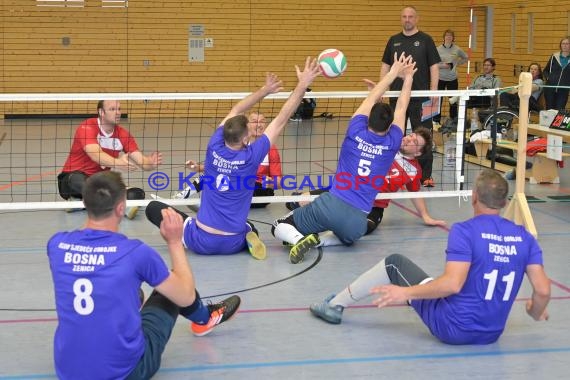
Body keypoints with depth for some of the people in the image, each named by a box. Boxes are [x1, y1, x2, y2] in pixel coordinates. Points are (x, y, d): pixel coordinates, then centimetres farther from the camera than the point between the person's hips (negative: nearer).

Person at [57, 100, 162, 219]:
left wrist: (151, 163, -34)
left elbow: (141, 161, -10)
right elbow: (95, 155, -33)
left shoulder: (123, 134, 0)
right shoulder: (87, 128, -15)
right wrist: (118, 163, -51)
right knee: (77, 179, -41)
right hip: (74, 178, -5)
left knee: (136, 194, -20)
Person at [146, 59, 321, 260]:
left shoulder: (214, 148, -6)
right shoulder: (251, 157, -12)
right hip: (232, 244, 0)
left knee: (153, 207, 17)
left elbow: (235, 111, 9)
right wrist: (302, 85, -4)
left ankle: (184, 234, -4)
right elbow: (281, 119, -7)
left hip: (201, 241, 1)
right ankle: (248, 238, 4)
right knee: (250, 227, 37)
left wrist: (265, 89, 17)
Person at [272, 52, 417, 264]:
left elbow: (372, 99, 15)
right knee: (349, 238, 37)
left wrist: (393, 72, 26)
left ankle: (300, 239, -20)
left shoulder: (356, 133, 1)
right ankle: (318, 240, 3)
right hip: (356, 220, 1)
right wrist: (408, 77, 29)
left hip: (330, 205, -1)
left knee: (279, 227, 15)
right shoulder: (392, 144, 1)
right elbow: (401, 109, 17)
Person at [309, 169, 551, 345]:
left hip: (451, 327, -5)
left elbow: (452, 284, -26)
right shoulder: (524, 237, -2)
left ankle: (335, 306, 24)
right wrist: (537, 313, 17)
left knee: (395, 263, 11)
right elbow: (543, 290, -4)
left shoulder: (465, 231, -17)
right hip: (490, 335, 6)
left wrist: (406, 292, -17)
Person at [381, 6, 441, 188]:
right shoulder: (393, 41, 11)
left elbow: (434, 67, -1)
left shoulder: (425, 40, 2)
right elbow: (385, 66, 15)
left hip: (420, 97, -3)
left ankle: (426, 175, 2)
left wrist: (433, 91, -9)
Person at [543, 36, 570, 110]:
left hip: (563, 90, -2)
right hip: (550, 88, 2)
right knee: (549, 109, 7)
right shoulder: (554, 56, 6)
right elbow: (546, 70, 17)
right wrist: (548, 78, 0)